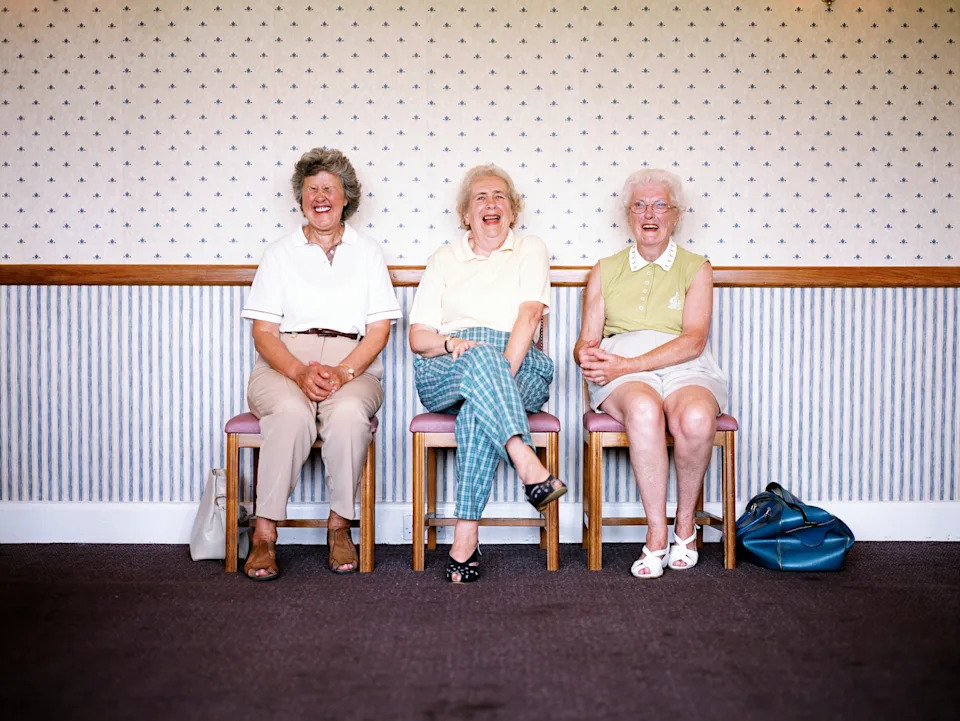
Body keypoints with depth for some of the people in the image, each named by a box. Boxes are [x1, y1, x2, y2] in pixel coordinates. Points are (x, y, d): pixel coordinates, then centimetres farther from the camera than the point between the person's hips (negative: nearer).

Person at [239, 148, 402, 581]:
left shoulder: (367, 252, 15)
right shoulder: (280, 253, 14)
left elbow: (379, 330, 6)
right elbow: (264, 332, 5)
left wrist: (343, 373, -13)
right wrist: (300, 372, -15)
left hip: (353, 365, 0)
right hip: (284, 364, 0)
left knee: (348, 413, -34)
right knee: (292, 412, -34)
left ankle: (339, 526, -17)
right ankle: (264, 535, -27)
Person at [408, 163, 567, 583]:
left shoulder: (530, 250, 16)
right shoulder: (443, 260, 21)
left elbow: (530, 314, -3)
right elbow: (418, 336, 11)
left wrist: (502, 371, -19)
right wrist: (453, 344, -12)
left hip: (519, 367, -1)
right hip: (444, 373, 1)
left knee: (477, 405, -37)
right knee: (480, 357, -36)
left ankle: (466, 535, -39)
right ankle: (529, 466, -49)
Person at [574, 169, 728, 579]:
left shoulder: (695, 269, 12)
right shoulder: (605, 270, 20)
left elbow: (693, 340, -4)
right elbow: (587, 342, 14)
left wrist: (627, 364, -16)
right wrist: (588, 355, -13)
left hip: (683, 368, 0)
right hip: (621, 373, 1)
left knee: (696, 419, -35)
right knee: (644, 409, -37)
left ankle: (685, 522, -10)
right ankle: (657, 534, -27)